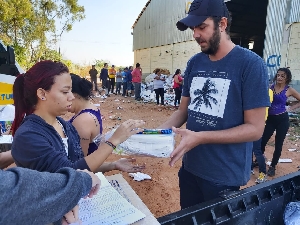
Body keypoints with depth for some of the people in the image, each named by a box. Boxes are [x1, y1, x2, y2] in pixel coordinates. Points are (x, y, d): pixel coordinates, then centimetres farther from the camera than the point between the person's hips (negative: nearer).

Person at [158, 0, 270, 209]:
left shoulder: (251, 64, -16)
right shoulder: (194, 63, 2)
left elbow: (255, 129, -17)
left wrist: (200, 137, -26)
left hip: (225, 175, -5)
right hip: (190, 167, 6)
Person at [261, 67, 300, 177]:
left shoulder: (289, 90, -2)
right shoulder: (271, 87, 1)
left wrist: (291, 108, -1)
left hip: (282, 120, -1)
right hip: (270, 119, 1)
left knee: (278, 144, 7)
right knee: (262, 142, 1)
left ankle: (273, 166, 25)